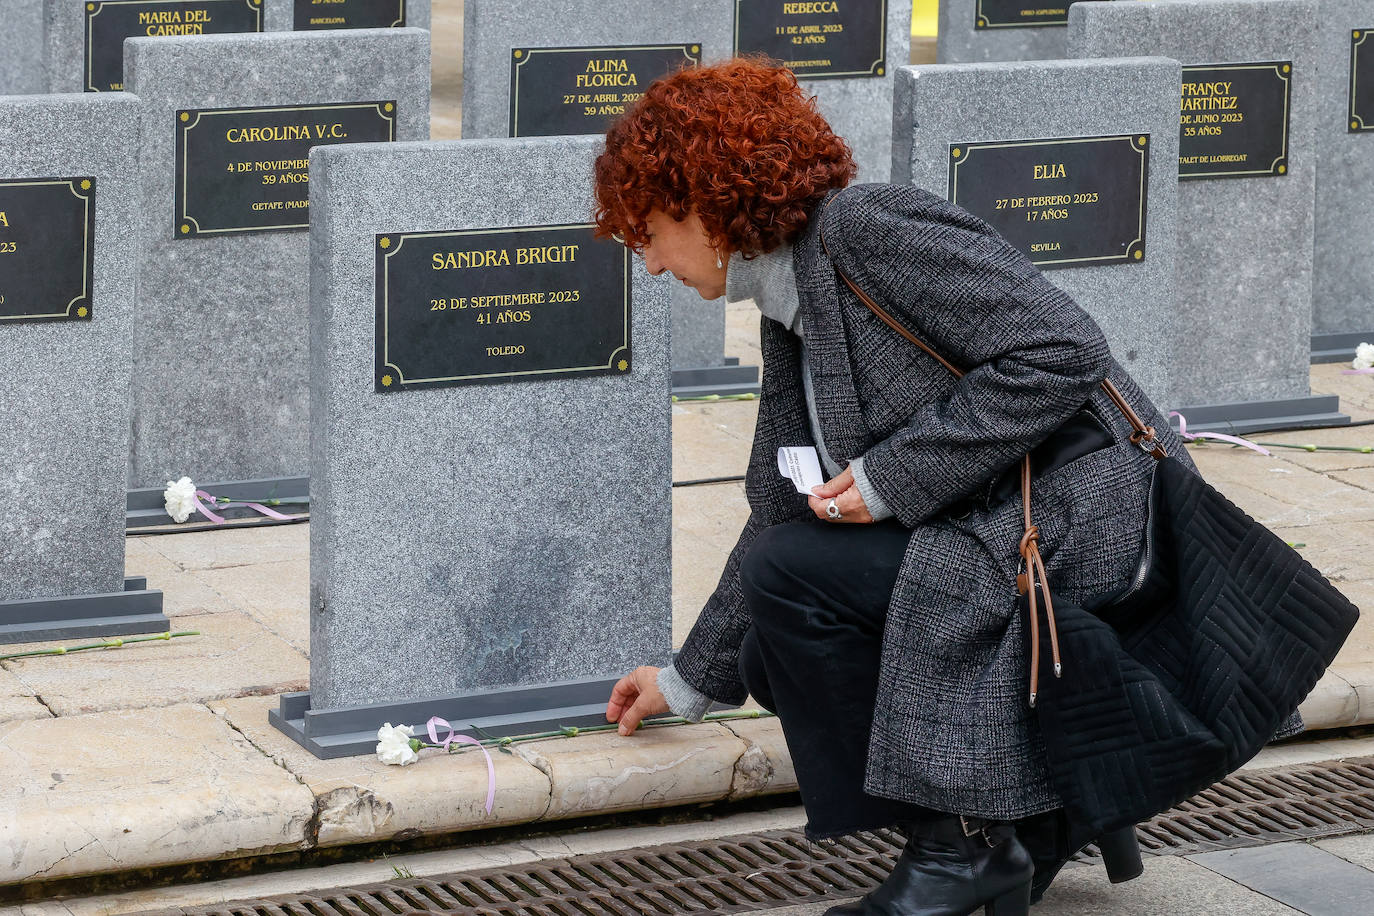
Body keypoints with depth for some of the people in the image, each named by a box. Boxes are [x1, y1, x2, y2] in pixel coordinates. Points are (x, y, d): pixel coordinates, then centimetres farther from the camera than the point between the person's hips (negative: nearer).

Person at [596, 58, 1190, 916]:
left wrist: (894, 477, -19)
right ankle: (1029, 806, 12)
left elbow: (1064, 351, -22)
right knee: (781, 658, 6)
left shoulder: (867, 227, -15)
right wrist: (693, 679, 30)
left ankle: (959, 846, -7)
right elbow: (784, 516, 24)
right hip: (994, 536, 10)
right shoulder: (789, 317, 14)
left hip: (1079, 528, -10)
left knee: (793, 580, -16)